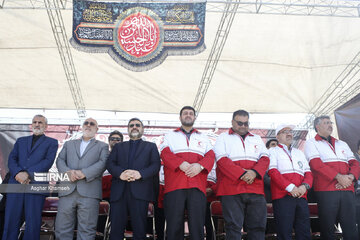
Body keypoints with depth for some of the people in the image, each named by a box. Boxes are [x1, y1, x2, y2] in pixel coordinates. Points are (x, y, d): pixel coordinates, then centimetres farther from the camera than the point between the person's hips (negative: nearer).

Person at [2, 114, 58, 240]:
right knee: (10, 222, 0)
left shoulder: (52, 142, 13)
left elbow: (48, 161, -2)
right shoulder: (21, 141, 24)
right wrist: (18, 173, -10)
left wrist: (28, 174, -14)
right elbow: (11, 159, 11)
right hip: (16, 184, 3)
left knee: (33, 224, -3)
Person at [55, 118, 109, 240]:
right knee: (62, 229, 1)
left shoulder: (103, 146, 17)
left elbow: (103, 163, 1)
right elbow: (60, 160, 13)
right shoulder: (69, 144, 25)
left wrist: (84, 173, -13)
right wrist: (68, 171, -8)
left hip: (89, 192, -2)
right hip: (67, 191, 3)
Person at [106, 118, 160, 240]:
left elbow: (156, 165, 5)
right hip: (119, 192, 2)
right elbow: (109, 163, 10)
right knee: (116, 229, -2)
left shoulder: (151, 146, 20)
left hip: (140, 191, -1)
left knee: (139, 230, -3)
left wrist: (140, 173, -14)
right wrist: (120, 173, -12)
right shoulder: (118, 146, 25)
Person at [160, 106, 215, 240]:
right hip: (174, 184, -1)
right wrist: (181, 164, -14)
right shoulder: (170, 136, 20)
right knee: (174, 225, -5)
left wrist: (200, 165, -11)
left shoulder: (203, 138, 25)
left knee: (197, 224, -4)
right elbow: (165, 153, 4)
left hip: (197, 185, 1)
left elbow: (210, 156, 11)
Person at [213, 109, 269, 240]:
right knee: (233, 227, -5)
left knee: (258, 226, 3)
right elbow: (222, 160, -3)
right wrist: (242, 174, -13)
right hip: (231, 189, -3)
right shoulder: (223, 138, 11)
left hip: (256, 189, 4)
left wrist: (254, 172, -10)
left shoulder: (257, 139, 23)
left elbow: (265, 158, 11)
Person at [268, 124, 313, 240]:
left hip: (301, 196, 5)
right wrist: (290, 187, -14)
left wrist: (305, 186, -5)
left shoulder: (299, 153, 26)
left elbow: (308, 173, 17)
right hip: (282, 196, -4)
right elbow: (273, 171, -4)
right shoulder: (273, 151, 11)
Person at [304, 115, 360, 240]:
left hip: (347, 189, 5)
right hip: (326, 190, -4)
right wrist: (338, 177, -14)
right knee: (328, 229, -3)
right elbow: (316, 164, -7)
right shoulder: (311, 143, 8)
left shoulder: (342, 144, 25)